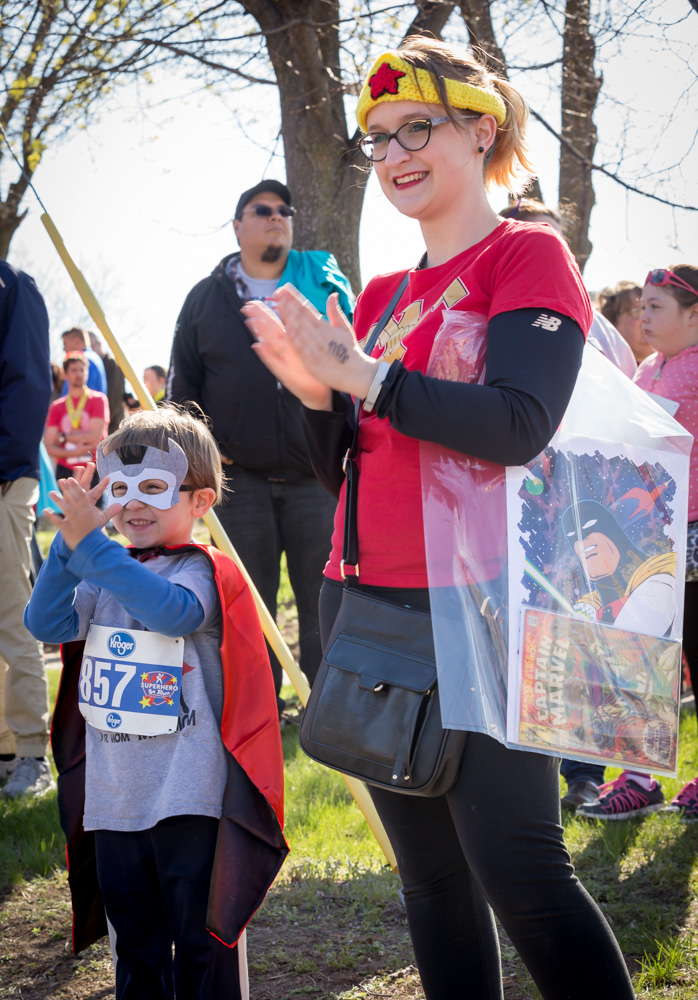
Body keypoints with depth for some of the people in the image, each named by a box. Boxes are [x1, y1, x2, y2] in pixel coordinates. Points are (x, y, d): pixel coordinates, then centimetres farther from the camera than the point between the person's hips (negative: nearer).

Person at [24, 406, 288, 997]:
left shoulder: (203, 571, -8)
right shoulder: (104, 573, 10)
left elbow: (173, 611, -30)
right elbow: (46, 624, -2)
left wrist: (92, 544, -31)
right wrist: (69, 544, -15)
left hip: (188, 798, -6)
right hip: (114, 798, 6)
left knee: (202, 945, 2)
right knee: (134, 943, 18)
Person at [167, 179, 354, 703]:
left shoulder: (325, 282, 8)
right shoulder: (206, 297, 11)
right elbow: (182, 383, 14)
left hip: (318, 476, -1)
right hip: (239, 478, 1)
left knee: (324, 602, 3)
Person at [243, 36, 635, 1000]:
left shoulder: (530, 257, -4)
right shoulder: (381, 296, 15)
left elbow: (518, 426, -19)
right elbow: (342, 467, 15)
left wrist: (360, 373, -17)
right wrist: (315, 390, -5)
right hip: (370, 608, 7)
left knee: (522, 878, -8)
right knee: (430, 880, 12)